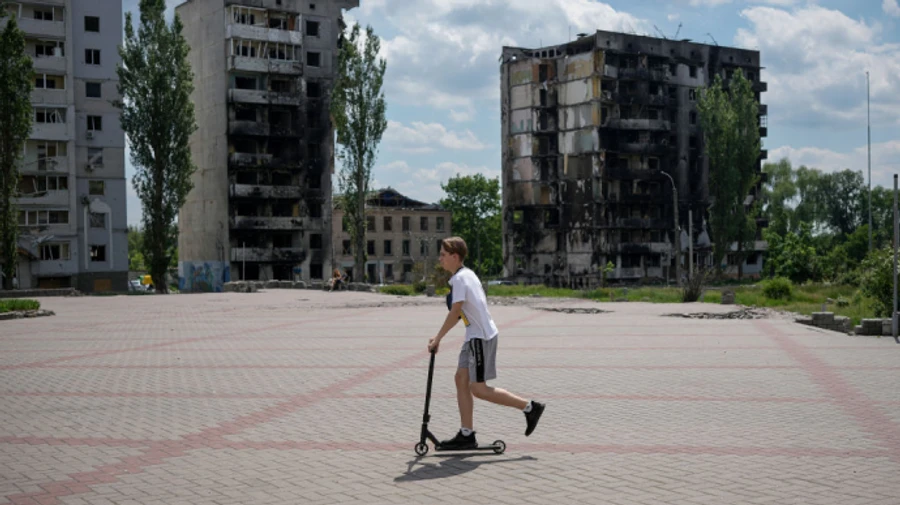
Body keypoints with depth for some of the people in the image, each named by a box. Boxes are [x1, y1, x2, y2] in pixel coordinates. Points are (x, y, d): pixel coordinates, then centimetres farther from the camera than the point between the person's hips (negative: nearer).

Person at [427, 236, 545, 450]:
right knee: (461, 379, 7)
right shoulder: (467, 274, 14)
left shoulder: (460, 279, -16)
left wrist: (437, 338, -13)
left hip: (481, 337, -10)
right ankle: (466, 435, 9)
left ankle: (530, 407, 1)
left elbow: (455, 313, -20)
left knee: (478, 389, -6)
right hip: (475, 336, 10)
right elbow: (460, 312, 18)